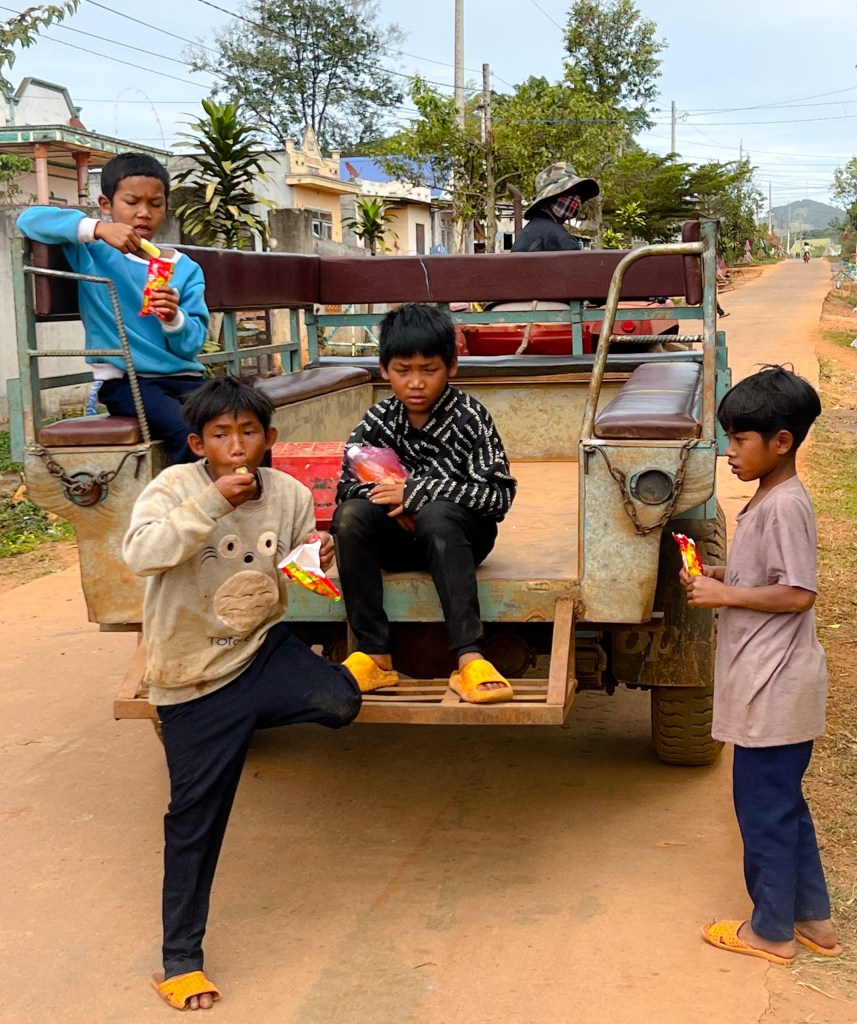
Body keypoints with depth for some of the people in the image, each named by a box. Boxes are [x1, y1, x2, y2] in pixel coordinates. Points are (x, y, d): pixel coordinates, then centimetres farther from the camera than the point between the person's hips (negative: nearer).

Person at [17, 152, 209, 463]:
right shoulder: (92, 250, 5)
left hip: (183, 377, 4)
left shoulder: (185, 269, 10)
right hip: (124, 380, -4)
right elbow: (30, 219, -9)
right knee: (187, 431, -31)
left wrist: (173, 319, -21)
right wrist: (97, 228, -21)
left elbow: (193, 344, 2)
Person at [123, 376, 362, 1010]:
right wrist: (211, 502, -35)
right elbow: (140, 553, -31)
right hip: (193, 677, -2)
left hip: (261, 649, 2)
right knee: (195, 817, 3)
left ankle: (355, 668, 14)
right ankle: (180, 959, 22)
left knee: (338, 704, -28)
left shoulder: (290, 495, -4)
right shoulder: (176, 486, -14)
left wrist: (320, 559, -14)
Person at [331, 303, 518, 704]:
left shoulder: (469, 417, -10)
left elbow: (499, 494, -17)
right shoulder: (377, 421, 0)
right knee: (351, 514, -25)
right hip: (400, 538, 3)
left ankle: (469, 657, -42)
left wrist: (415, 492, -22)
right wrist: (395, 506, -19)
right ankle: (374, 655, -24)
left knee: (436, 513, -36)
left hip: (459, 535, -3)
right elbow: (347, 485, 2)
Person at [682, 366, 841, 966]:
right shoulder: (770, 500, 11)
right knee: (784, 803, 18)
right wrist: (721, 576, 7)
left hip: (774, 687, -10)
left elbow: (797, 594, -24)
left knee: (763, 806, 2)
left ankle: (772, 932, 16)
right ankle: (813, 919, 29)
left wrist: (725, 594, -18)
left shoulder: (784, 506, -20)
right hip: (773, 684, 10)